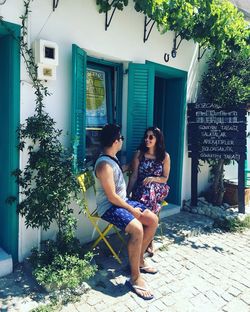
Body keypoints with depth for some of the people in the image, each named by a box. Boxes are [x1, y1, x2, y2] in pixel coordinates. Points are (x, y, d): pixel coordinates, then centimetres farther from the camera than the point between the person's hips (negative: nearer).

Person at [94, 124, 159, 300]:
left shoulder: (113, 158, 9)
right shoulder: (104, 164, -23)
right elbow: (112, 197, -23)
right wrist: (132, 210, -16)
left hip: (123, 201, 10)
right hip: (109, 207, -10)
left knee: (153, 220, 3)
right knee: (137, 228, -32)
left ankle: (139, 259, 17)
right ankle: (135, 277, -16)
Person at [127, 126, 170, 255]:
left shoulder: (165, 156, 4)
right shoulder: (139, 154, 4)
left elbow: (165, 178, 6)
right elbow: (134, 176, 1)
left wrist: (153, 178, -15)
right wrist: (127, 193, -8)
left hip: (158, 188, 0)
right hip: (141, 188, 0)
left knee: (148, 193, -34)